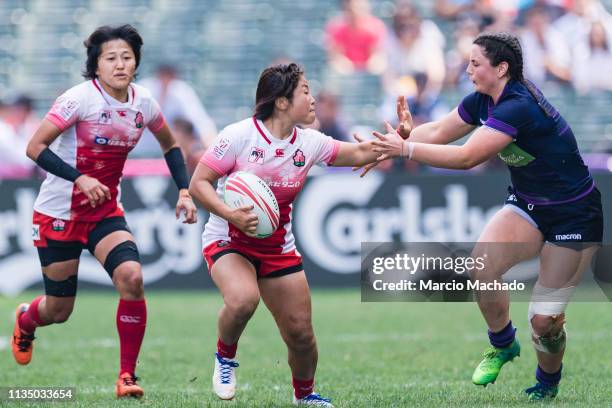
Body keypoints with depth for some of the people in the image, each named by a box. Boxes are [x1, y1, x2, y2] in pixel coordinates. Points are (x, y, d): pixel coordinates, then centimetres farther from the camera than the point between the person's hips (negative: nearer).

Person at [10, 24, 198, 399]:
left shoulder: (143, 102, -2)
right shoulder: (81, 98, -18)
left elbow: (170, 145, 17)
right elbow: (35, 147, -19)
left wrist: (184, 190, 4)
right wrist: (80, 179, -30)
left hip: (106, 212, 4)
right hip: (59, 213, -4)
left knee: (131, 277, -23)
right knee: (59, 310, 4)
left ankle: (127, 377, -13)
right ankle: (26, 319, 44)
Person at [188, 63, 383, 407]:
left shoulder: (309, 143, -1)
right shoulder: (239, 135, -15)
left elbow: (358, 153, 5)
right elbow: (198, 184, -13)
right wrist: (231, 215, -28)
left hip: (278, 247, 5)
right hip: (228, 240, -5)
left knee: (301, 332, 1)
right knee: (243, 299, -35)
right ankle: (225, 356, -4)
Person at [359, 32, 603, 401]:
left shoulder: (519, 107, -31)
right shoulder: (482, 101, -4)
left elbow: (467, 157, -35)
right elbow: (439, 132, 3)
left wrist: (406, 149, -30)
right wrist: (395, 144, -15)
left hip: (573, 217, -8)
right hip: (528, 205, 8)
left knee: (544, 320, -7)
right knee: (481, 265, -19)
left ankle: (548, 385, 24)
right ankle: (503, 345, 6)